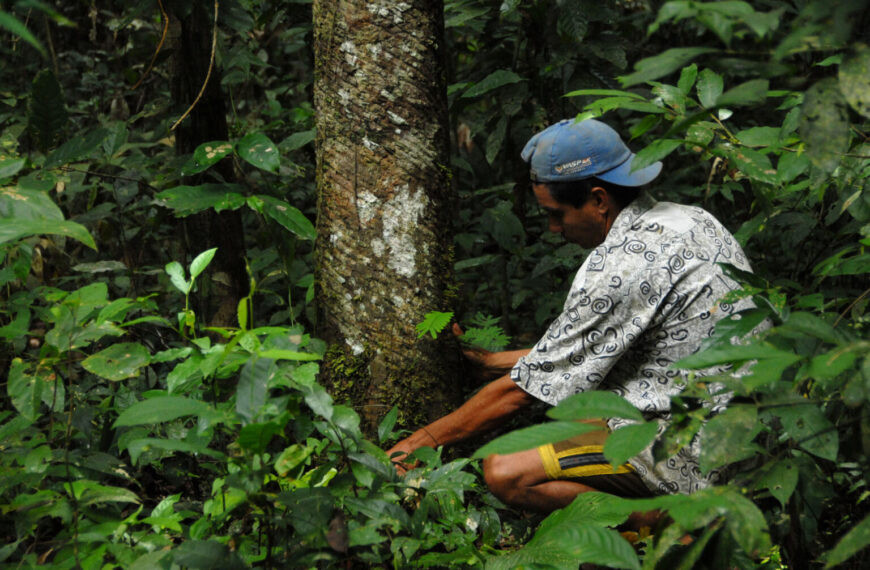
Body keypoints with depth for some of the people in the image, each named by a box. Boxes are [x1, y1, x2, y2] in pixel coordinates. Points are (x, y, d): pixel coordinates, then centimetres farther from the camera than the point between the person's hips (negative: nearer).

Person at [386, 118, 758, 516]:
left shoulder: (619, 266, -19)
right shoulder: (688, 219, 10)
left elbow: (525, 389, -11)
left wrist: (422, 440, 2)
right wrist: (491, 360, 24)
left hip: (700, 456, -10)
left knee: (506, 474, -15)